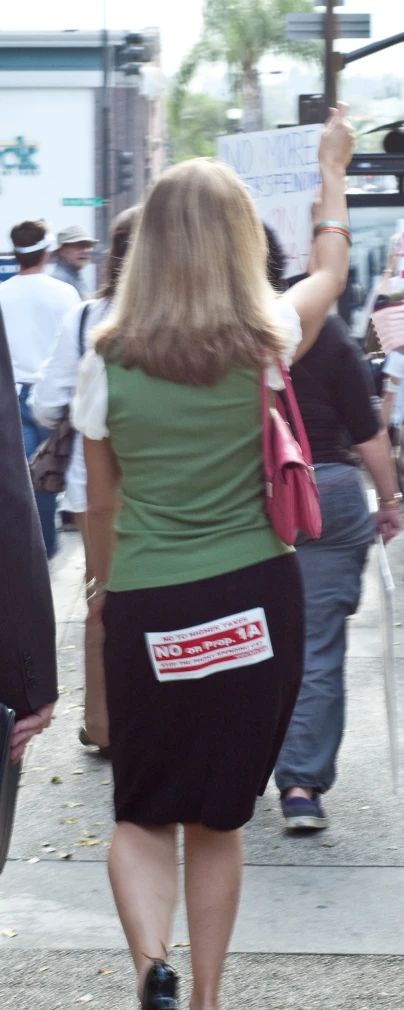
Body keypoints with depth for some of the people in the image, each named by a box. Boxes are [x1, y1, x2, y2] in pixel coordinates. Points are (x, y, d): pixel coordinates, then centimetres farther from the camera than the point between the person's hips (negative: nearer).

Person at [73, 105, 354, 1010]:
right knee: (219, 816, 14)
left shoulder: (109, 361, -4)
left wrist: (104, 581, 25)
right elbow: (332, 269, 18)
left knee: (143, 812, 11)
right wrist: (333, 172, 34)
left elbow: (100, 500, 7)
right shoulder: (268, 340, -4)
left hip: (146, 605, -1)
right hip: (254, 598, 1)